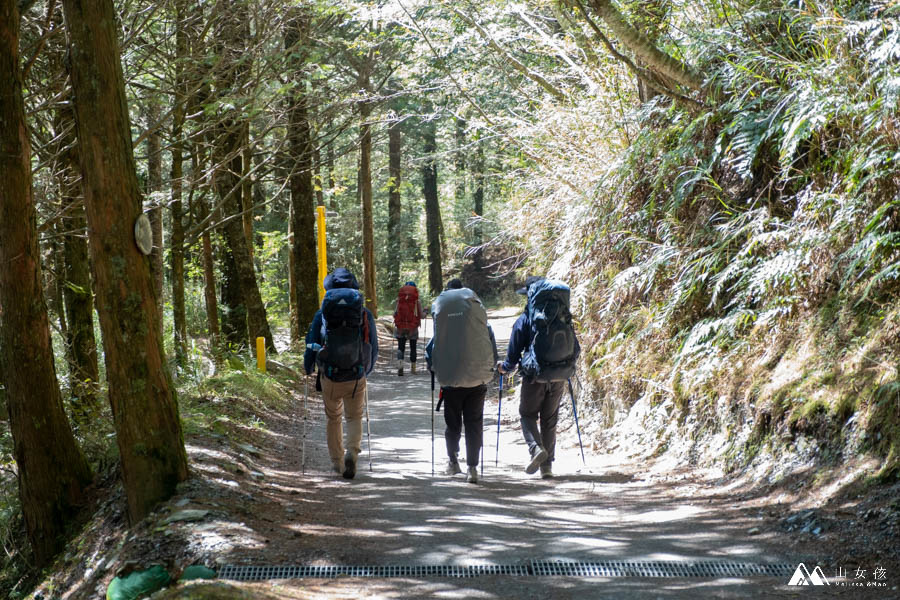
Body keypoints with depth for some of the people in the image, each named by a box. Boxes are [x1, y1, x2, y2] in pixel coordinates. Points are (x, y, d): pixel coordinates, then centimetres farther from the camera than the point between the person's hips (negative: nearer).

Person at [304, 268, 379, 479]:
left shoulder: (322, 314, -1)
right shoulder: (365, 314, 1)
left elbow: (311, 347, 0)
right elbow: (374, 351, 7)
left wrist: (308, 372, 17)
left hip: (329, 378, 0)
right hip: (356, 379, 0)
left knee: (333, 418, 20)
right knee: (355, 417, 16)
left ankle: (337, 462, 23)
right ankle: (352, 452, -9)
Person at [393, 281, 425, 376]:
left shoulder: (400, 299, -2)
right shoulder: (417, 300, -4)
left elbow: (395, 314, -1)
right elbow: (421, 316, -2)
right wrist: (425, 312, 19)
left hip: (401, 326, 0)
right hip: (413, 327, 0)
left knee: (401, 347, 3)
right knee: (413, 348, 13)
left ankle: (400, 364, -21)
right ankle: (413, 368, 19)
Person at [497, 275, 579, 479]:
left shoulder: (524, 319, -6)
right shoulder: (564, 318, 6)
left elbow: (514, 352, -4)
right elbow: (576, 349, 13)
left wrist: (505, 368, 15)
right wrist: (567, 367, 32)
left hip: (534, 377, -4)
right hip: (559, 378, 4)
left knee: (527, 415, 10)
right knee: (550, 421, 12)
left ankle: (536, 448, -16)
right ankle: (547, 465, 10)